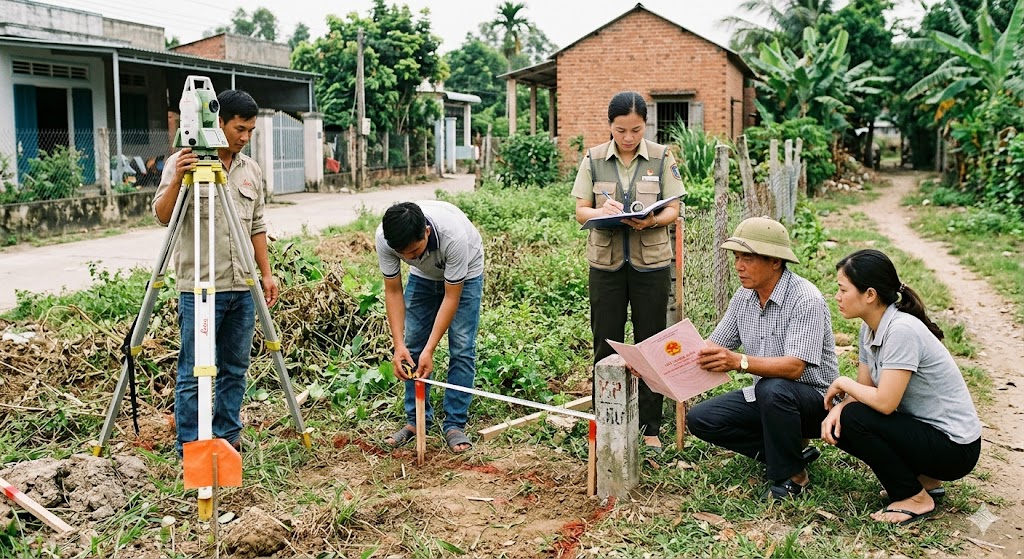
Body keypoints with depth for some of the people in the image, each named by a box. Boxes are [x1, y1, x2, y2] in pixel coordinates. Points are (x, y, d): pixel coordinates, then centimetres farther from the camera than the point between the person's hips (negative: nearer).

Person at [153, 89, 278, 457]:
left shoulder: (252, 170, 11)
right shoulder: (182, 162, -5)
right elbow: (162, 216, -13)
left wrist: (266, 273, 11)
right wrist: (176, 180, -30)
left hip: (242, 288, 5)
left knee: (235, 370, 13)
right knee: (193, 374, 1)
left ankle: (229, 436, 25)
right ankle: (189, 447, 11)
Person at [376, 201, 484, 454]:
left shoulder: (453, 236, -43)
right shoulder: (384, 238, -33)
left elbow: (451, 297, -32)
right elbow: (393, 291, -20)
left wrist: (430, 350, -33)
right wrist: (399, 345, -28)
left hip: (464, 274, -3)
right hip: (424, 275, 4)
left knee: (462, 349, -10)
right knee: (413, 346, -1)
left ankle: (455, 425, 0)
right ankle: (416, 420, 12)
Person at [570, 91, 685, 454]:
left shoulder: (661, 158, 1)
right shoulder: (594, 159, 2)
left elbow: (673, 210, -1)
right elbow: (580, 211, 1)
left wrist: (650, 221, -23)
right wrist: (600, 212, -22)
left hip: (651, 261, 0)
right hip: (606, 262, 1)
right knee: (606, 344, 6)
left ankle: (650, 429, 16)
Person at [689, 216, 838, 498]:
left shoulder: (806, 300, -23)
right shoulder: (744, 297, 1)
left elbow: (794, 367, -33)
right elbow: (713, 346, 4)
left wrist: (740, 362, -47)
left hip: (814, 399, -7)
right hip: (766, 398, 8)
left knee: (772, 389, -38)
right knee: (700, 419, -7)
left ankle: (792, 475, -13)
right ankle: (790, 449, 2)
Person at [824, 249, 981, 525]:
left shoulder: (902, 329, -26)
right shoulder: (870, 328, 2)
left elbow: (885, 403, -30)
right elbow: (864, 390, 5)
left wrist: (843, 383, -12)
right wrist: (838, 408, -16)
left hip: (955, 447, -9)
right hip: (921, 427, 9)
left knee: (853, 419, -23)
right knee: (836, 426, -2)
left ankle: (916, 498, -3)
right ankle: (924, 480, 11)